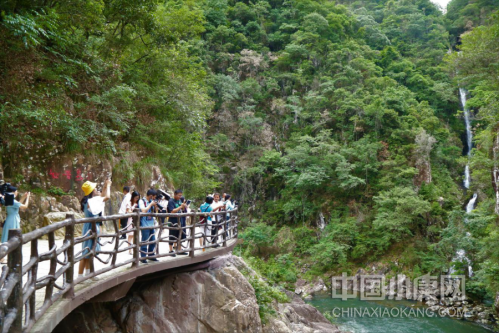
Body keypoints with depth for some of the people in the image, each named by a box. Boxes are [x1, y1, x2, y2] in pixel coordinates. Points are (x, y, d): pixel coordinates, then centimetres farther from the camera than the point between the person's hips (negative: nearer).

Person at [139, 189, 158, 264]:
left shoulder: (151, 201, 11)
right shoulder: (142, 201, -9)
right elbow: (144, 211, -22)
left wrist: (155, 206, 1)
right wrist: (150, 204, -14)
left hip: (151, 224, 7)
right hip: (145, 225, -7)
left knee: (153, 241, 12)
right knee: (144, 242, -2)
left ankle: (151, 256, 25)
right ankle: (143, 258, 7)